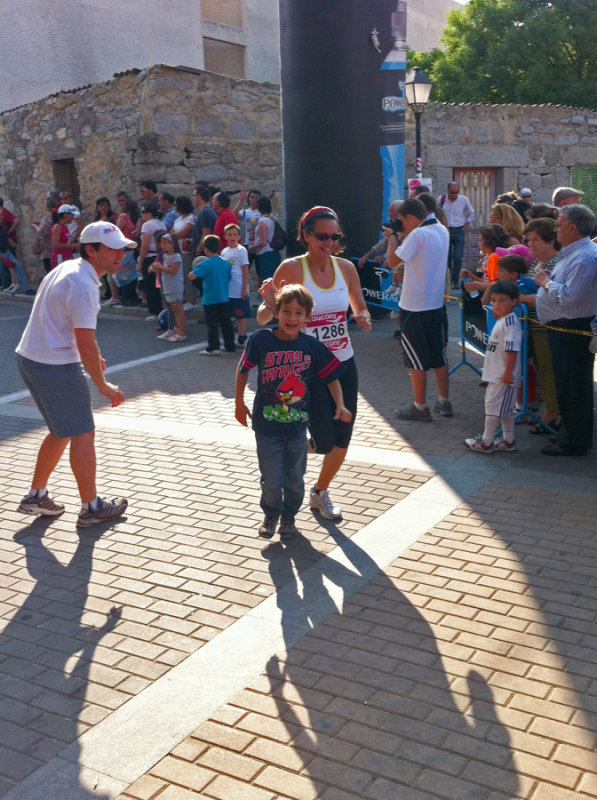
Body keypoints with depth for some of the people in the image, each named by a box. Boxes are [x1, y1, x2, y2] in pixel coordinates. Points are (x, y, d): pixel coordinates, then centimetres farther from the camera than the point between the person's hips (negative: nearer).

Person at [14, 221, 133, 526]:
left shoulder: (68, 268, 10)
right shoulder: (84, 286, -21)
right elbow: (86, 343, -22)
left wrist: (87, 355, 22)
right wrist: (103, 385, -12)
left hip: (29, 358, 10)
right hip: (55, 368, -10)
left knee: (62, 432, 21)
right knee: (83, 434, 2)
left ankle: (35, 496, 30)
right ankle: (91, 507, 14)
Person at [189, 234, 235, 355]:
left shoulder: (205, 264, -15)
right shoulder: (226, 263, 3)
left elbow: (192, 276, -21)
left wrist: (195, 268, -2)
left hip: (210, 300, -6)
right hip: (225, 299, 6)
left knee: (212, 324, 0)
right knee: (226, 323, 13)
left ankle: (213, 348, 1)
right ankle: (230, 346, 20)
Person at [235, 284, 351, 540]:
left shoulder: (312, 346, -8)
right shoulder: (261, 340, -12)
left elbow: (331, 376, 1)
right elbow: (243, 369, 2)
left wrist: (340, 406, -11)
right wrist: (240, 404, 7)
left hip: (297, 425, 2)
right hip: (267, 425, -2)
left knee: (295, 478, 14)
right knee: (272, 479, 3)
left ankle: (289, 517, 38)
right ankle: (271, 515, 32)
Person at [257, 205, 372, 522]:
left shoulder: (346, 267, 0)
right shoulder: (291, 268, -13)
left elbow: (360, 309, 14)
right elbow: (262, 319, -10)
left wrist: (364, 320, -8)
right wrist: (269, 306, -32)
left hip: (344, 365, 5)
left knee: (342, 441, 9)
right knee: (324, 442, -6)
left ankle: (320, 492, 36)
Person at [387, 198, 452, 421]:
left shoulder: (418, 235, -19)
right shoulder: (442, 231, 8)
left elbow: (392, 261, -18)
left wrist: (393, 237, -4)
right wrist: (403, 237, 13)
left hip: (415, 307, -8)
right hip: (437, 304, 8)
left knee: (416, 360, 3)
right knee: (438, 355, 16)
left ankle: (420, 408, 10)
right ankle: (444, 403, 24)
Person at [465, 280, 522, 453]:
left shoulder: (510, 322, -18)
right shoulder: (501, 320, 14)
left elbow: (512, 349, -24)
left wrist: (508, 373, -25)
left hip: (503, 376, -10)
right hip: (496, 375, 10)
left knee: (493, 406, -3)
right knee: (505, 409, 15)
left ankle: (486, 442, 5)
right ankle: (508, 441, 24)